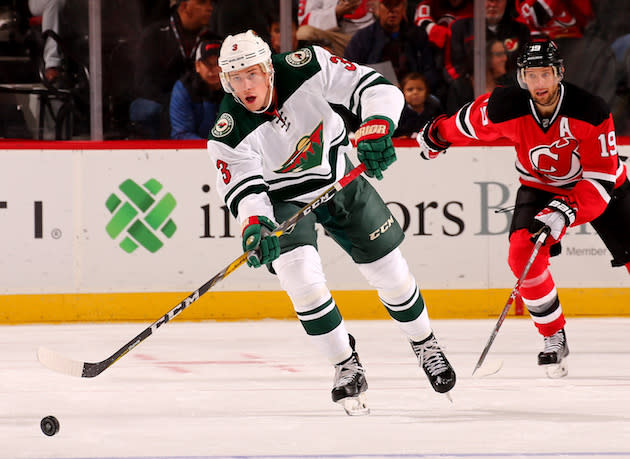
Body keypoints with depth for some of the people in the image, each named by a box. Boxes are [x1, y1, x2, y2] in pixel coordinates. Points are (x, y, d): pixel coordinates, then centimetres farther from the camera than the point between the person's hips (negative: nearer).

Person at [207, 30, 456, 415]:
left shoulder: (306, 69, -27)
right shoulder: (229, 134, -27)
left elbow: (379, 89, -27)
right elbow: (245, 190, -29)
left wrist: (376, 127, -46)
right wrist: (255, 226, -51)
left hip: (341, 180, 1)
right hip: (284, 199, -1)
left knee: (390, 269, 8)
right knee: (301, 275, -23)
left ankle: (424, 342, 36)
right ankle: (347, 365, -3)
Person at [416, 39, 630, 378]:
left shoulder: (591, 111, -31)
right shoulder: (506, 108, -25)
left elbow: (601, 178, -29)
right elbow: (469, 121, -1)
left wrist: (565, 212, -41)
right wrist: (437, 136, 14)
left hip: (601, 187, -1)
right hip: (540, 186, 1)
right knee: (523, 252, -23)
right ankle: (554, 339, -8)